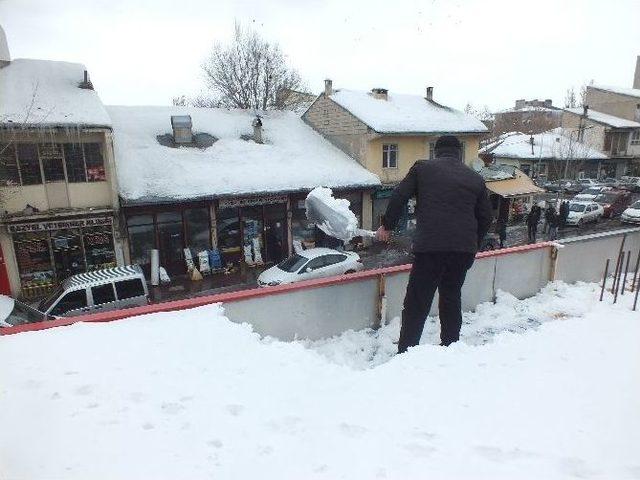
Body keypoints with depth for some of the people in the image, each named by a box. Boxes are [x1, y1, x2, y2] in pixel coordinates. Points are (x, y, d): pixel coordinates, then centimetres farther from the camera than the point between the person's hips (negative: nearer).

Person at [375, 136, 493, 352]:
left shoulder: (422, 168, 7)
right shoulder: (476, 178, 16)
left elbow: (398, 197, 2)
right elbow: (485, 217, 17)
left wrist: (387, 225, 14)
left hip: (430, 247, -4)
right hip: (463, 249, 4)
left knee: (417, 302, 0)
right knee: (451, 298, 19)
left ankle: (405, 351, 2)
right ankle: (450, 346, 29)